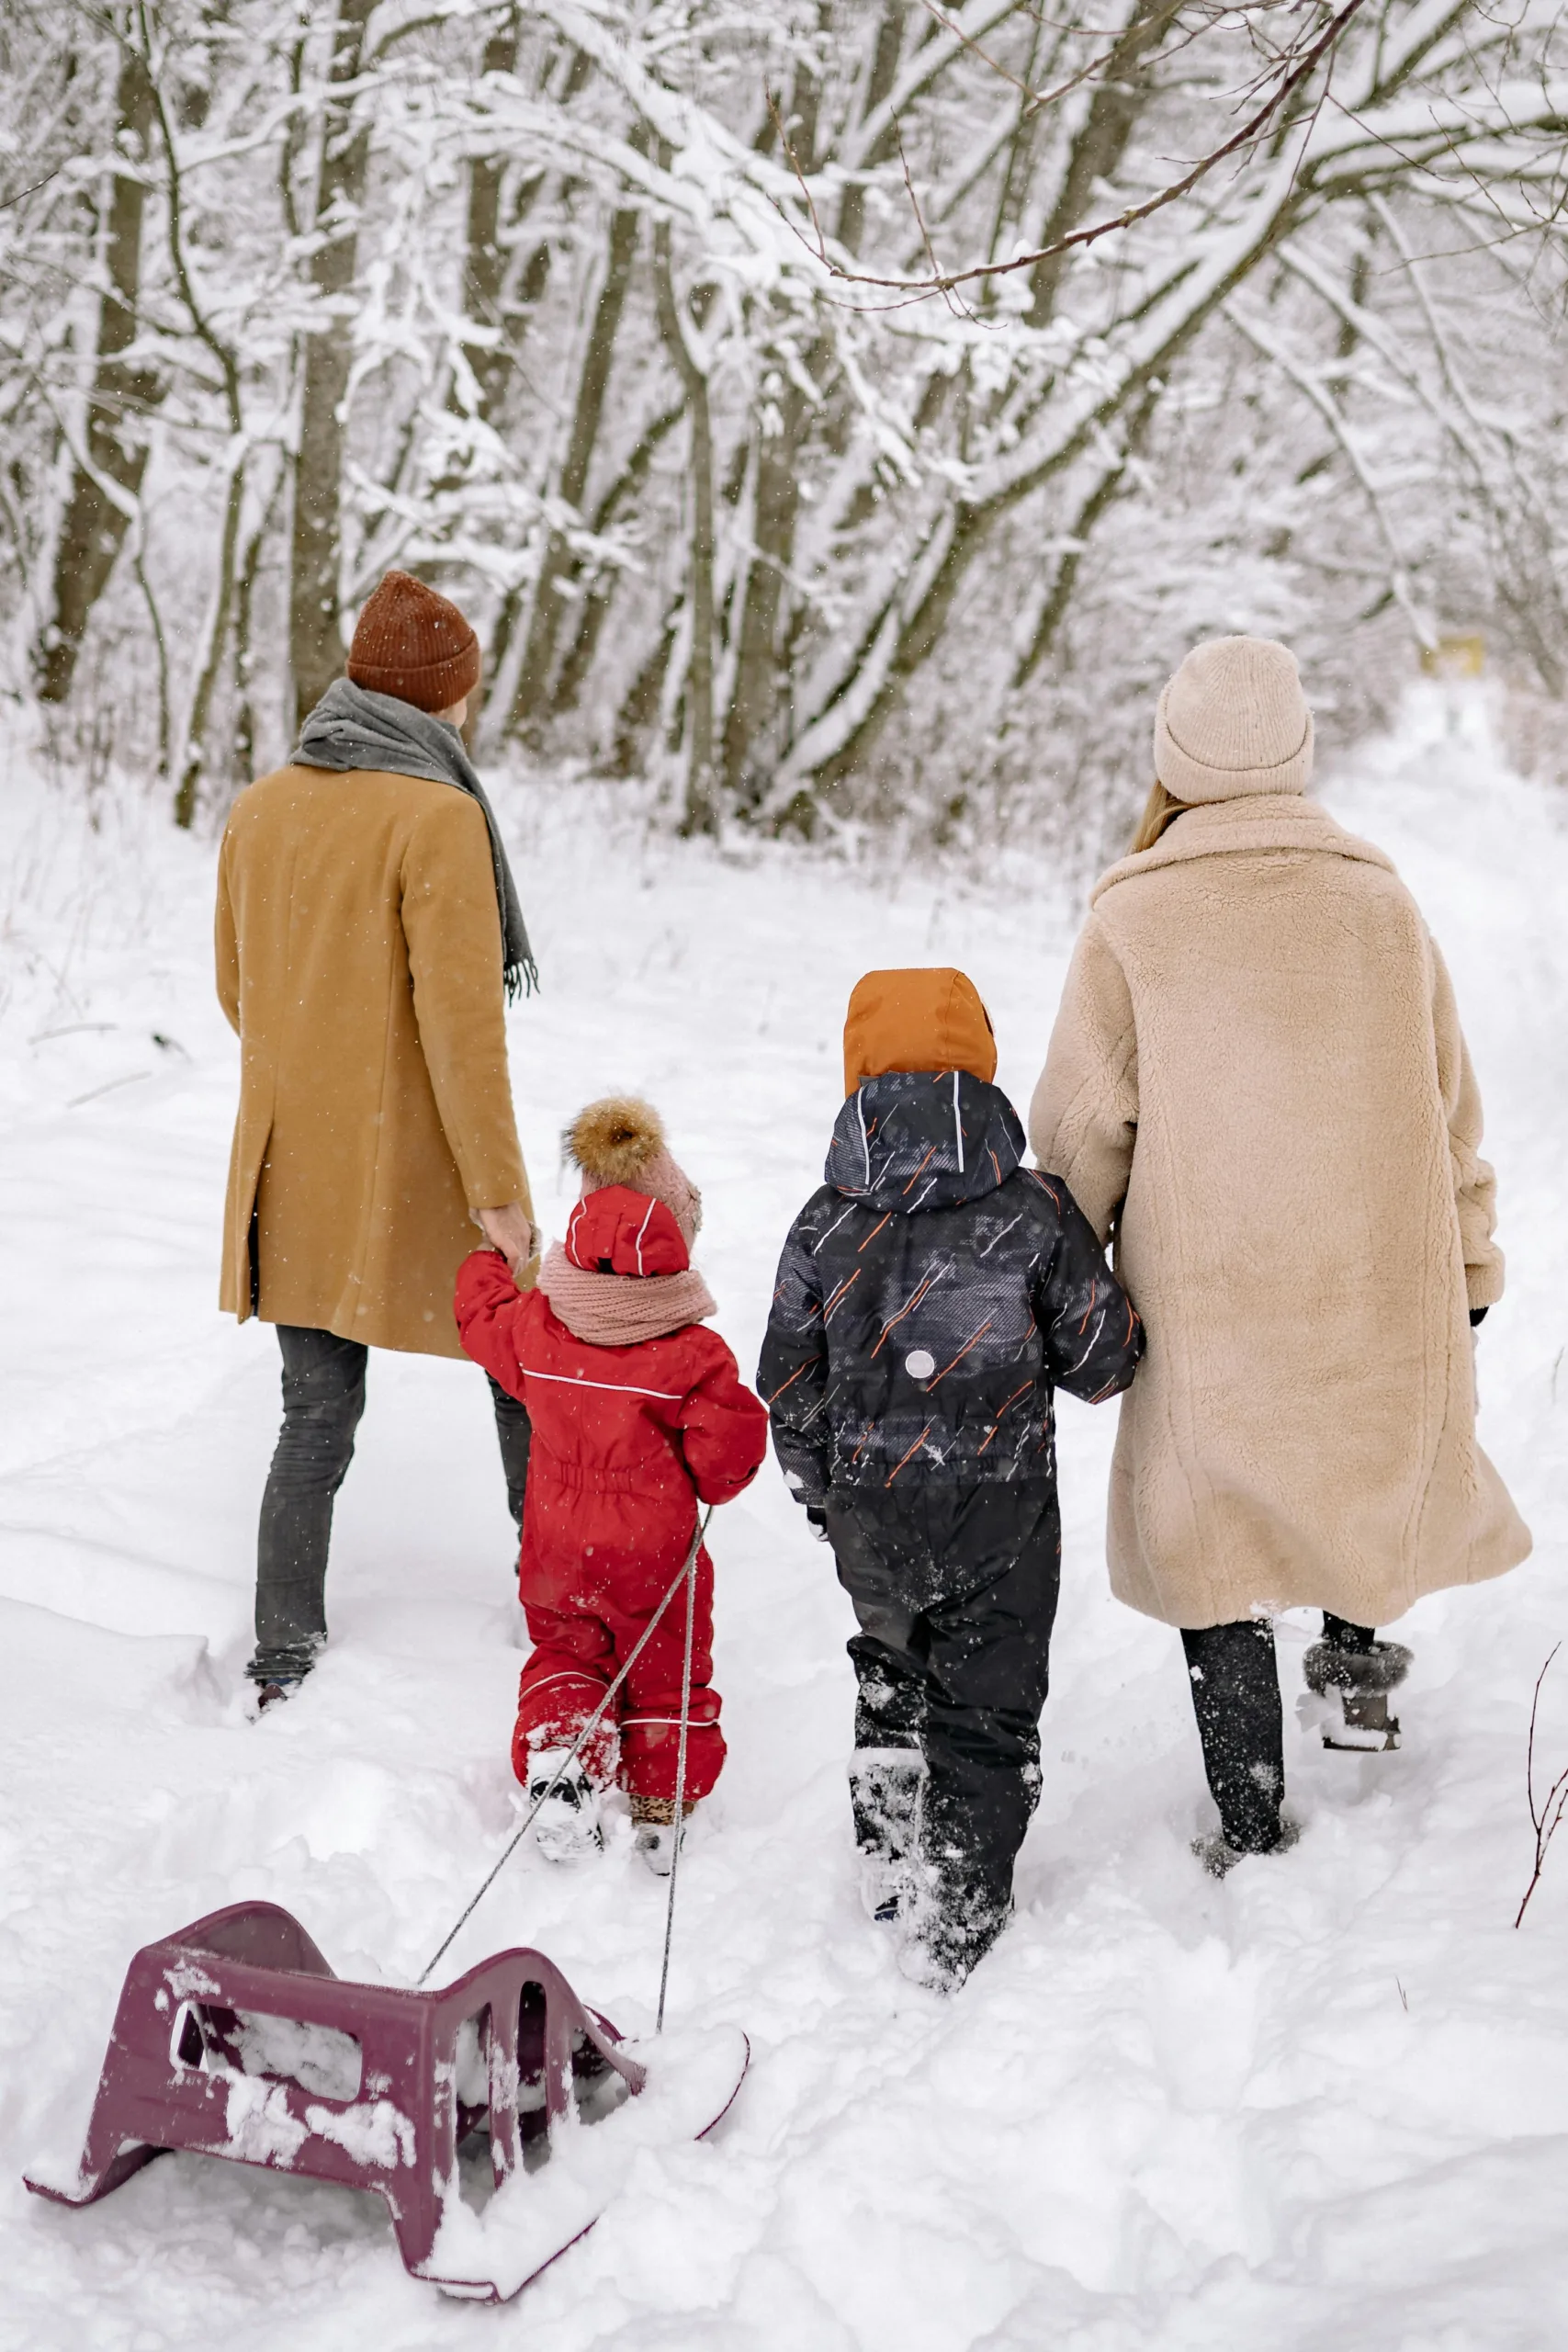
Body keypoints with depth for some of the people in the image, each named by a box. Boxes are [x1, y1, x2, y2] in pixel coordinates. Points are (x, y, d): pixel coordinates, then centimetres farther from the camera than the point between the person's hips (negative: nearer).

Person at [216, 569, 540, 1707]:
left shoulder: (261, 808, 4)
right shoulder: (438, 816, -16)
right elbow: (460, 1019, -19)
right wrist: (500, 1185, -14)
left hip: (293, 1165, 6)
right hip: (419, 1166, -5)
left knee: (317, 1413, 13)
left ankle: (284, 1658, 14)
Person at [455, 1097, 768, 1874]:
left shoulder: (534, 1326, -12)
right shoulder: (693, 1354, -22)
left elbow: (482, 1319, 11)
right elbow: (727, 1449, -20)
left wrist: (485, 1260, 31)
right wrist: (710, 1486, 4)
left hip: (557, 1545, 3)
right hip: (654, 1548, -3)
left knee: (563, 1652, 24)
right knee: (665, 1673, 16)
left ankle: (557, 1750, 0)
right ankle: (662, 1807, 22)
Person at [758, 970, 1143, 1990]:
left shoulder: (824, 1226, -6)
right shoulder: (1037, 1214, -11)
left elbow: (789, 1389, 0)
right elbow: (1105, 1361, -5)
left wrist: (823, 1490, 16)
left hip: (868, 1517, 2)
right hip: (1001, 1516, -2)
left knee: (892, 1679, 25)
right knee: (987, 1709, 10)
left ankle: (891, 1860, 38)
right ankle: (958, 1918, 11)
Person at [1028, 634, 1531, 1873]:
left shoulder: (1131, 922, -9)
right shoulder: (1382, 903, -1)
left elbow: (1083, 1129, -6)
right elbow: (1451, 1109, 7)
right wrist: (1470, 1264, 18)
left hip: (1205, 1298, -2)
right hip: (1382, 1284, 2)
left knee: (1220, 1537, 9)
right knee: (1377, 1449, 32)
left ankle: (1253, 1826, 14)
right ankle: (1358, 1651, 29)